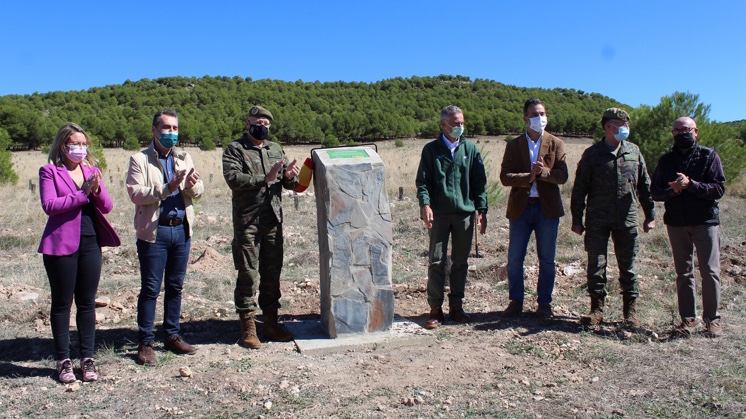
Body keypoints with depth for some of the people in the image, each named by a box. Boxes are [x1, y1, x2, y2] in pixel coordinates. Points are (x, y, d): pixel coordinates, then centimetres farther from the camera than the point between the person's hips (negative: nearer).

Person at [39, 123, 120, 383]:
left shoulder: (91, 171, 13)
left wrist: (97, 189, -13)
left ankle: (87, 358, 16)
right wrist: (83, 194, -18)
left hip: (90, 244, 4)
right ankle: (63, 360, 16)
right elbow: (49, 205, -13)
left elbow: (107, 208, 6)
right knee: (62, 303, 5)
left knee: (87, 303, 8)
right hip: (61, 245, -4)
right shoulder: (49, 171, 1)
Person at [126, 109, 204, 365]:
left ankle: (172, 336, 23)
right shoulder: (139, 160, 0)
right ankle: (145, 343, 11)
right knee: (150, 289, 1)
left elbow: (199, 192, 6)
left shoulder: (185, 158, 13)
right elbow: (136, 194, -13)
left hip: (182, 229, 4)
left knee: (175, 287, 12)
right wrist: (168, 188, -23)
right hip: (154, 231, -4)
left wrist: (191, 185, -17)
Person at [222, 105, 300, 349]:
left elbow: (290, 184, 13)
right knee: (248, 275, -1)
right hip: (247, 222, -5)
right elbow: (233, 179, -16)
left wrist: (290, 176, -10)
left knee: (272, 274, 11)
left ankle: (271, 323, 23)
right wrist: (264, 179, -23)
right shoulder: (234, 149, 0)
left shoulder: (276, 149, 15)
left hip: (273, 221, 5)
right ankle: (248, 327, 10)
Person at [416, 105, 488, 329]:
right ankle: (435, 308, 8)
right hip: (439, 214, -2)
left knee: (461, 262, 8)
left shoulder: (471, 149, 10)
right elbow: (422, 181, 1)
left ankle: (456, 306, 19)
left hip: (465, 213, 2)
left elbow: (479, 182, 10)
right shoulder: (431, 149, 5)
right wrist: (425, 204, -15)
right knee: (436, 261, -1)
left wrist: (482, 210, 2)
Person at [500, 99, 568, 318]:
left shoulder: (556, 144, 6)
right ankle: (515, 301, 16)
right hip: (520, 208, 0)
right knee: (514, 259, 3)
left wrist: (543, 172, -21)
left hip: (547, 207, 0)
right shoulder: (514, 145, 6)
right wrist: (529, 177, -18)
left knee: (547, 260, 6)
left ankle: (544, 302, 18)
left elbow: (562, 176, -4)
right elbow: (505, 177, -4)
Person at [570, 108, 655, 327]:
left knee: (628, 267, 8)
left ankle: (631, 311, 19)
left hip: (627, 220, 2)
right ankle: (597, 308, 12)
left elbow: (644, 186, 14)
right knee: (596, 264, 1)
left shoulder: (634, 152, 9)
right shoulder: (592, 154, 0)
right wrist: (577, 219, -1)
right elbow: (579, 189, 1)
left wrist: (650, 215, 12)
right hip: (598, 221, -2)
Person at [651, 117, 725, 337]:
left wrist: (690, 184, -20)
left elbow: (719, 189, -8)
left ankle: (712, 319, 10)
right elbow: (655, 191, 6)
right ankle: (688, 318, 16)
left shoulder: (709, 156, 0)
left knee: (710, 271, -3)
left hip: (705, 221, -3)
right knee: (683, 273, 8)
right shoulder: (666, 160, 9)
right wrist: (673, 190, -14)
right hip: (676, 222, 3)